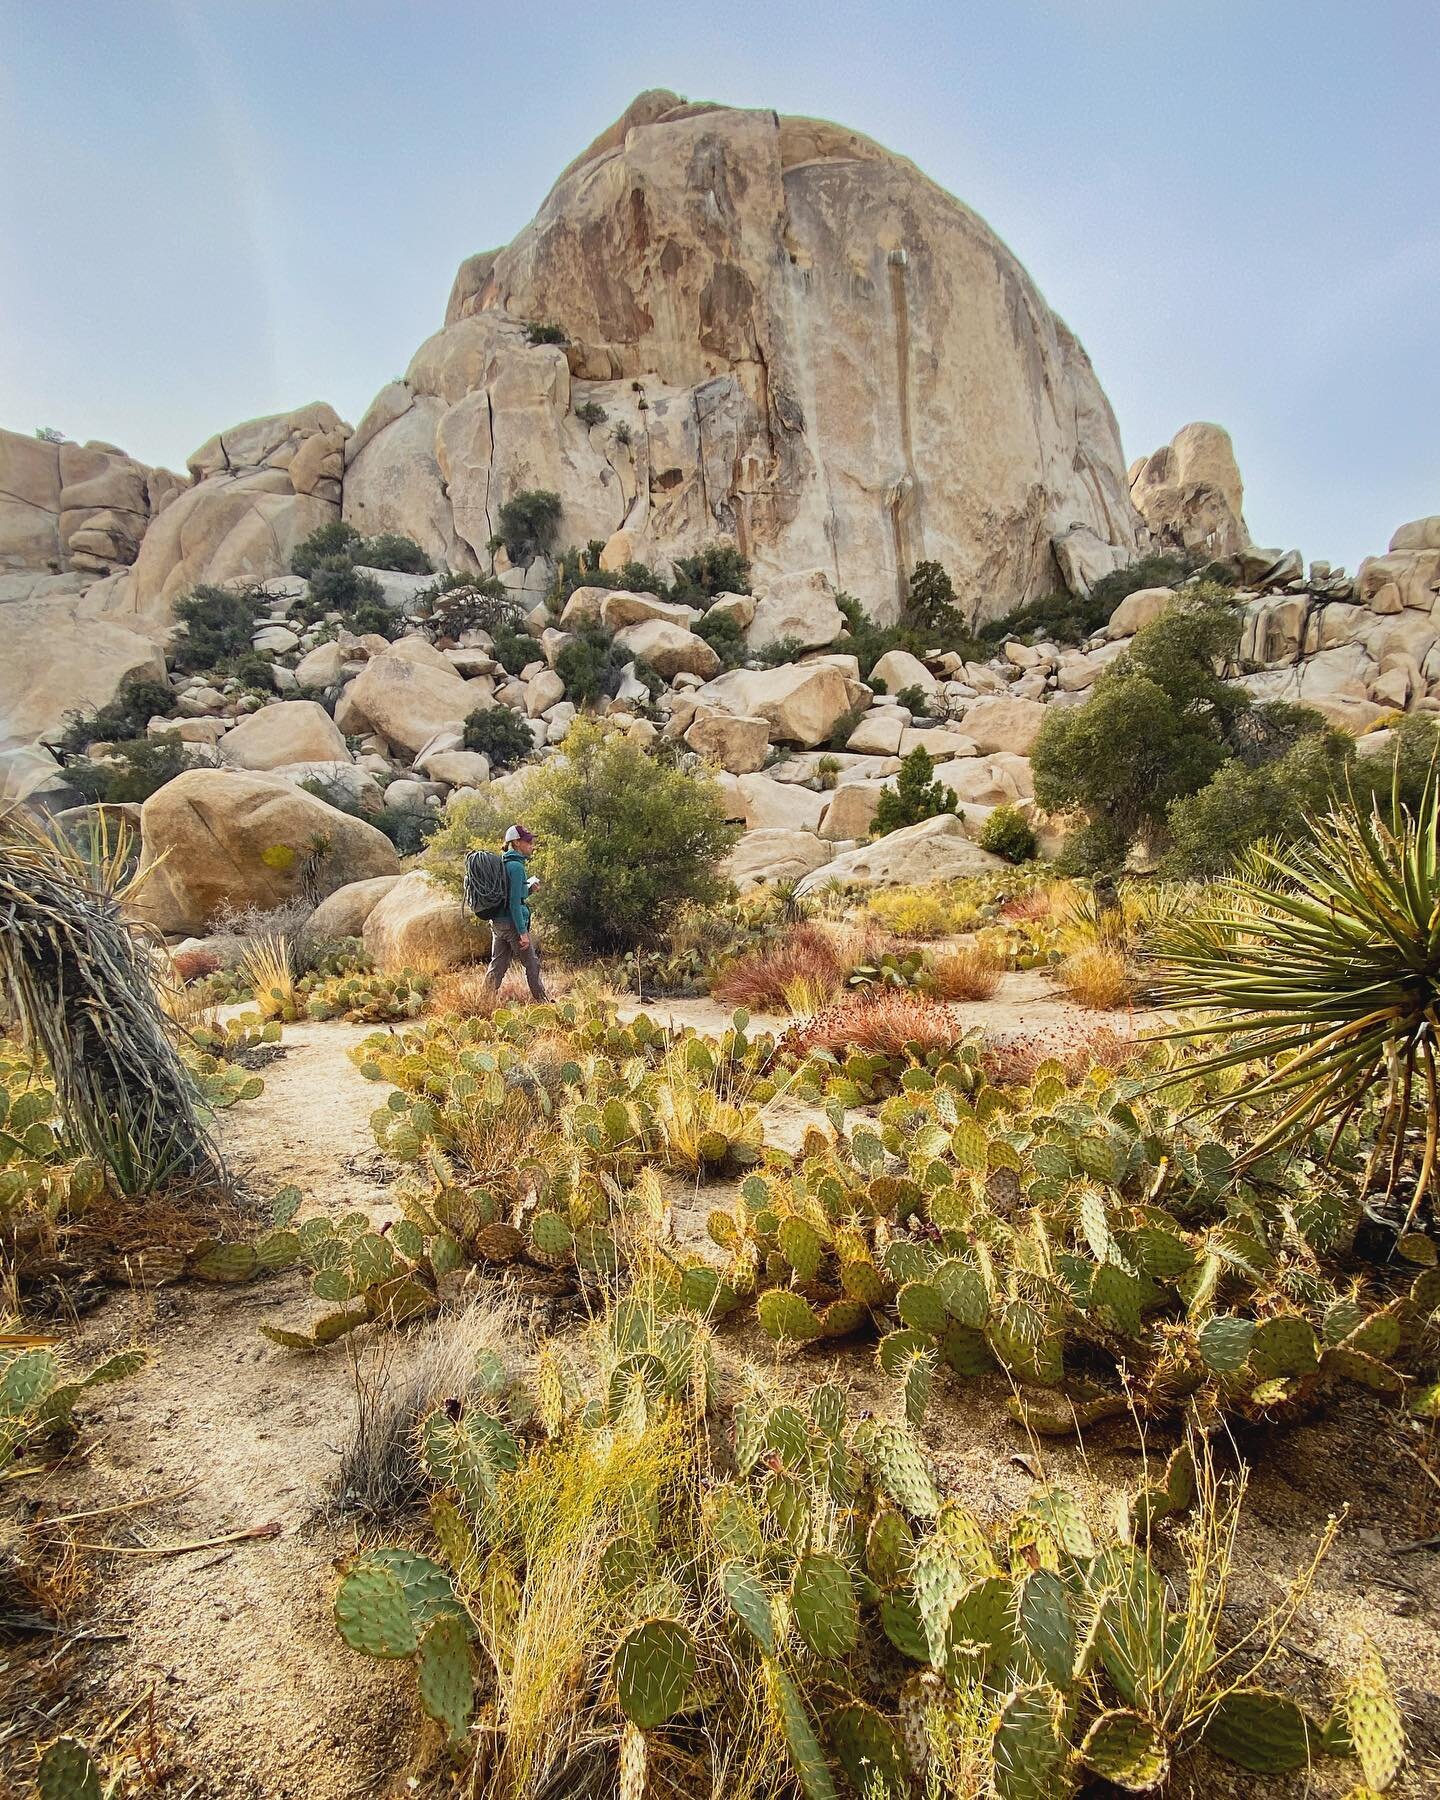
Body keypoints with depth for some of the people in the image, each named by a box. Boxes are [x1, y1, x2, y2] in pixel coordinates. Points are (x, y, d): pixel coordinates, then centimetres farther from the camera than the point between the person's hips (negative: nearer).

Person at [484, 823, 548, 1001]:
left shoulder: (501, 863, 12)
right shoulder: (516, 866, -16)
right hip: (512, 924, -9)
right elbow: (514, 902, -20)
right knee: (532, 964, 5)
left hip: (497, 923, 9)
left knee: (497, 964, 12)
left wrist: (529, 889, 11)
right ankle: (542, 1000, 15)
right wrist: (523, 932, -19)